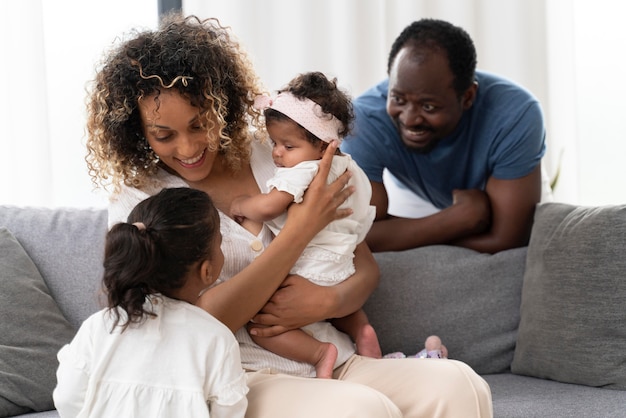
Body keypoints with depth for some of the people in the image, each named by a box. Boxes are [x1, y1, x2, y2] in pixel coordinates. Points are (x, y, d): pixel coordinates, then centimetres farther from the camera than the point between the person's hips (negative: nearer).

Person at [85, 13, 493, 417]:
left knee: (457, 385, -25)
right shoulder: (138, 202, 0)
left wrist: (327, 300, -13)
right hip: (240, 380, -4)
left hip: (333, 362, 4)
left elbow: (366, 266, 12)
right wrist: (301, 229, -13)